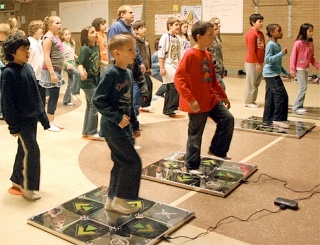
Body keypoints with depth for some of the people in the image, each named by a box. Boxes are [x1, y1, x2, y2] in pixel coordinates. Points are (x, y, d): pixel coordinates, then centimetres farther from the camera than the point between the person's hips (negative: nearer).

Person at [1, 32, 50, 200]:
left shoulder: (28, 67, 6)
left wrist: (43, 115, 13)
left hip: (32, 117, 7)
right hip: (21, 120, -7)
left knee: (24, 150, 16)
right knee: (32, 150, -6)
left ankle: (17, 179, 32)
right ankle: (28, 187, 7)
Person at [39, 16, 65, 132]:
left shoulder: (56, 37, 14)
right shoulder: (48, 38, -13)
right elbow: (46, 57, -19)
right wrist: (52, 73, -24)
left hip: (57, 70, 9)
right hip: (51, 70, -9)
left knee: (55, 97, 11)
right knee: (53, 97, -5)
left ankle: (52, 121, 19)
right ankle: (49, 123, 3)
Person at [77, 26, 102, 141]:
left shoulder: (96, 46, 5)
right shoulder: (85, 49, -16)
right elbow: (80, 64, -23)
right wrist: (82, 72, -42)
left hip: (95, 80, 8)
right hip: (88, 81, -8)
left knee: (90, 106, 14)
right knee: (95, 105, -7)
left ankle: (86, 132, 24)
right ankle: (91, 132, 3)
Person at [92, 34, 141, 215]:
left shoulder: (129, 73, 9)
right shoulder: (111, 74, -17)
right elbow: (97, 100, -20)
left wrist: (135, 125, 16)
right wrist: (117, 117, -23)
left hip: (125, 127, 9)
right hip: (113, 127, -8)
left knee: (121, 163, 14)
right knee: (133, 162, -5)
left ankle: (112, 200, 28)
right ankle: (119, 199, 10)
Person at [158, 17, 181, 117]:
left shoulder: (176, 38, 12)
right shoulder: (165, 37, -10)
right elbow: (161, 54, -13)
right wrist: (162, 68, -17)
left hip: (175, 66, 8)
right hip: (167, 66, -8)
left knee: (170, 88, 12)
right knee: (175, 86, -15)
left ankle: (167, 109, 21)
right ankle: (170, 109, -8)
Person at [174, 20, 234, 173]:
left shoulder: (207, 55, 9)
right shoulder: (190, 55, -17)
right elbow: (178, 78, -22)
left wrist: (223, 95, 21)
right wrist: (190, 99, -27)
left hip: (211, 99, 8)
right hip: (196, 103, -8)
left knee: (228, 119, 4)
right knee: (195, 135, 3)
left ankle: (217, 150, 19)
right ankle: (192, 166, 19)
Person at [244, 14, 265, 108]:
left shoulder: (260, 33, 12)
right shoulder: (251, 34, -14)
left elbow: (263, 48, 16)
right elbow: (251, 51, -18)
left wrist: (261, 62, 12)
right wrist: (256, 63, -17)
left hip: (259, 62, 8)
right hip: (252, 63, -8)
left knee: (257, 83, 13)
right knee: (251, 83, 0)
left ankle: (253, 100, 23)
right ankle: (248, 101, 10)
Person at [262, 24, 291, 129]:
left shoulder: (277, 45, 16)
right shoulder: (270, 45, -13)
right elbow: (268, 60, -23)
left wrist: (286, 73, 22)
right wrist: (281, 53, -23)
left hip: (274, 74, 10)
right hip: (271, 74, -10)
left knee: (271, 97, 11)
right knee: (282, 95, -10)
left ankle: (267, 120, 16)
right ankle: (278, 119, -4)